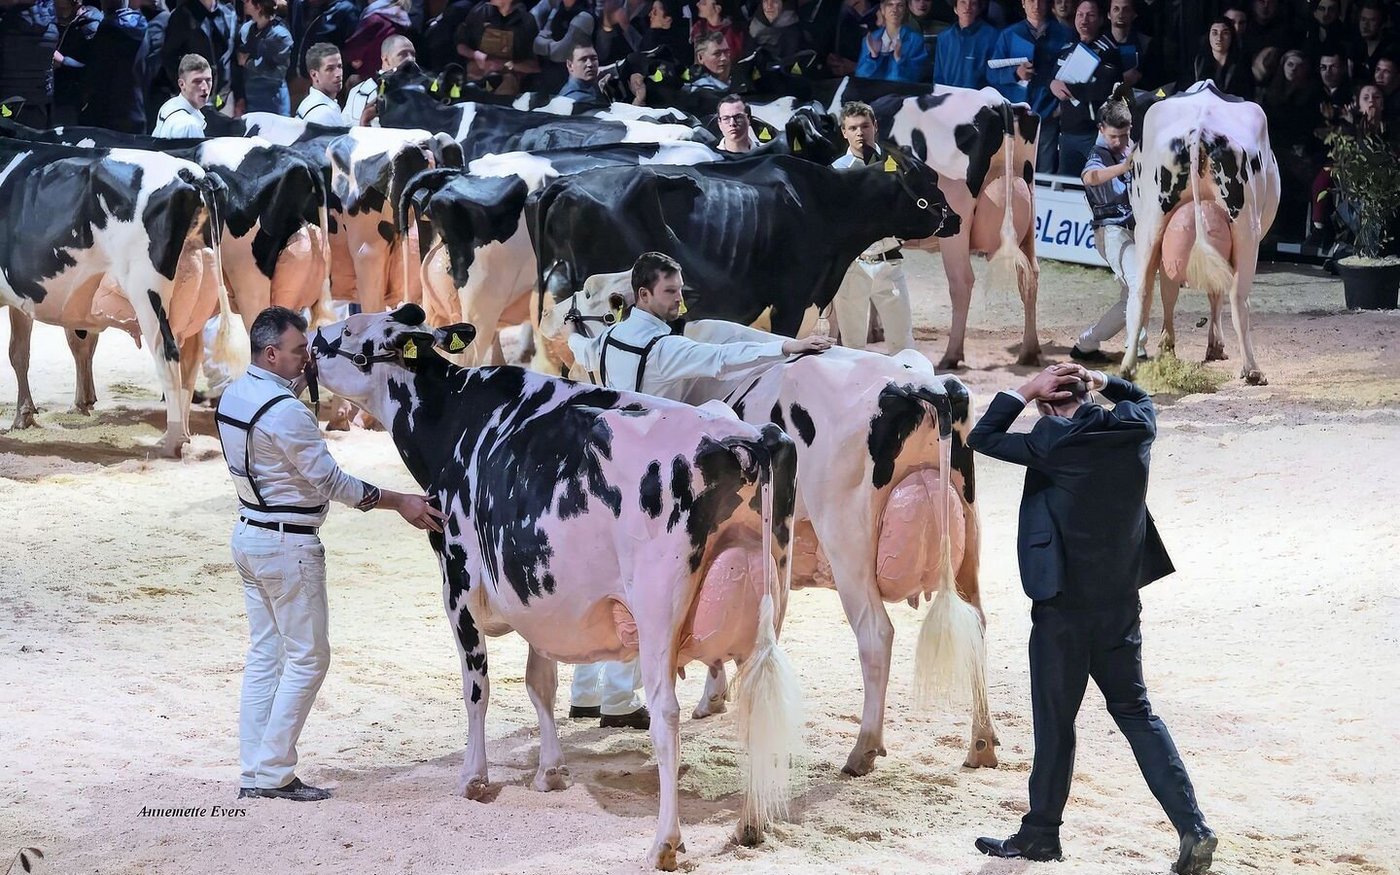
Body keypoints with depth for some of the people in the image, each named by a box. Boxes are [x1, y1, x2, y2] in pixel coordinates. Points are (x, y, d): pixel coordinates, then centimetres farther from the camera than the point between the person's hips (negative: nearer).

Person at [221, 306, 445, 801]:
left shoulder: (235, 394, 5)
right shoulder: (286, 413, -22)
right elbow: (330, 481, -18)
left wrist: (300, 382, 18)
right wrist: (398, 502, -12)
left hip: (249, 535, 9)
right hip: (289, 544, -9)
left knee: (264, 655, 12)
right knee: (307, 658, 0)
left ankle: (254, 774, 13)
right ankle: (273, 773, -1)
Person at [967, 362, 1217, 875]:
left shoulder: (1055, 441, -15)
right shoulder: (1136, 430, 1)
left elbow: (980, 438, -4)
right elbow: (1141, 400, 26)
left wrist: (1026, 392, -2)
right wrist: (1100, 381, 15)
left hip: (1063, 605, -5)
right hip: (1120, 602, 5)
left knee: (1055, 720, 6)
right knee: (1135, 711, 12)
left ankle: (1041, 832, 16)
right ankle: (1192, 827, 3)